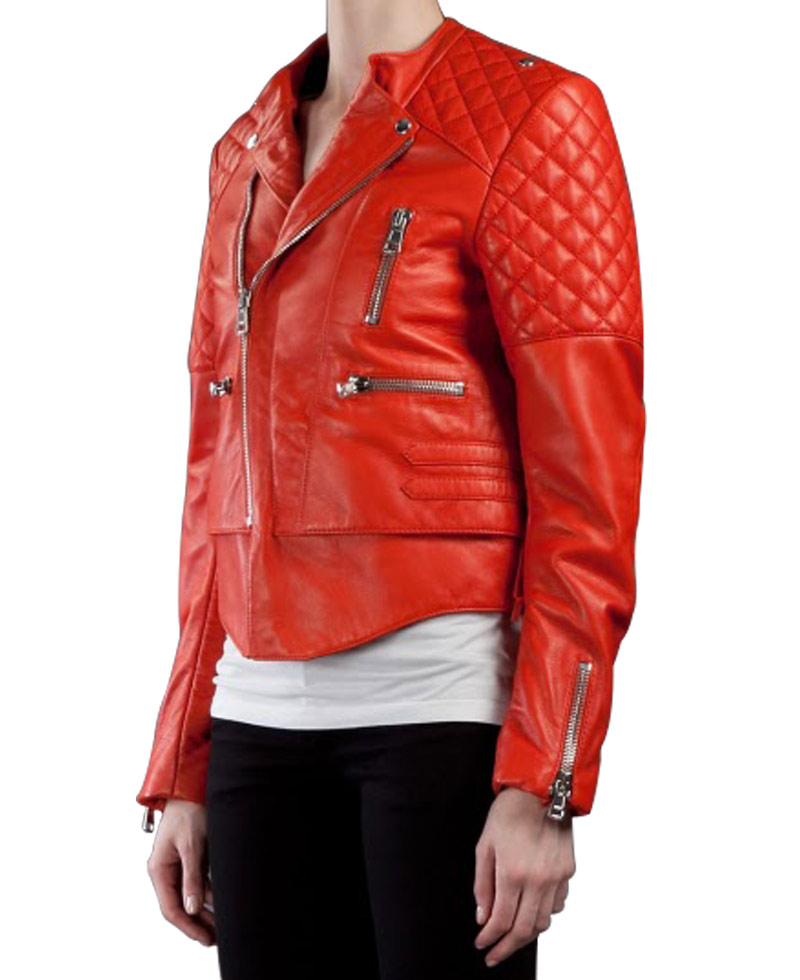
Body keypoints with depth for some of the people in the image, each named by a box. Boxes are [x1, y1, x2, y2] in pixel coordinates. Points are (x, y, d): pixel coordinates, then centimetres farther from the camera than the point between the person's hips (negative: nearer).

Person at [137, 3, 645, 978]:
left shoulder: (531, 114, -4)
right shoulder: (245, 155, 16)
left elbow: (592, 467, -10)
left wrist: (542, 787, -15)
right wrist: (179, 777, 14)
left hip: (444, 709, -6)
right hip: (260, 715, 6)